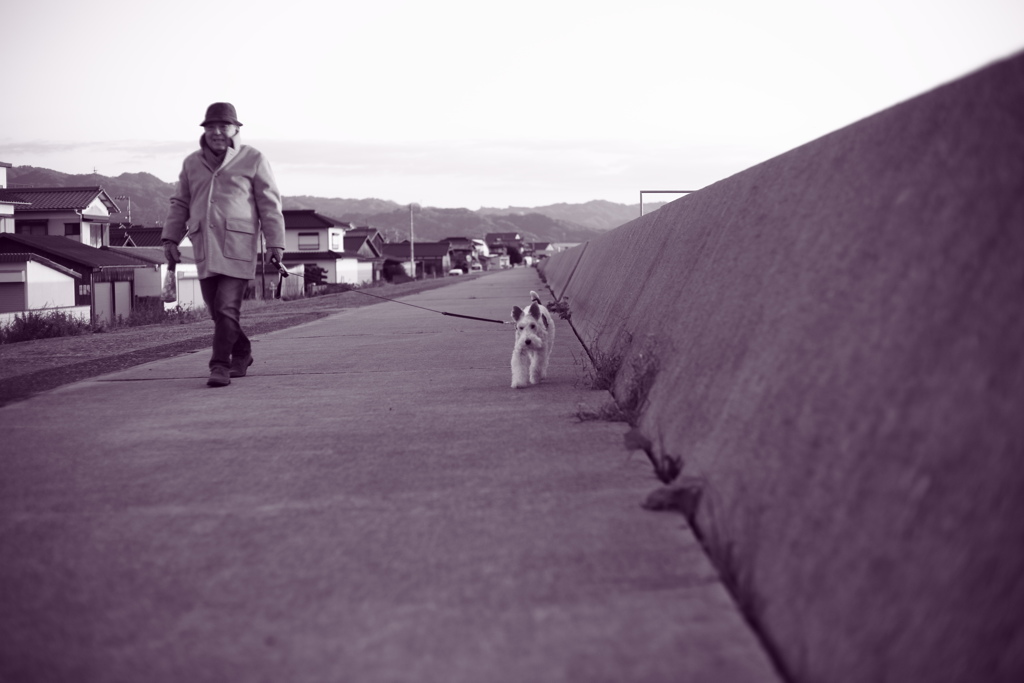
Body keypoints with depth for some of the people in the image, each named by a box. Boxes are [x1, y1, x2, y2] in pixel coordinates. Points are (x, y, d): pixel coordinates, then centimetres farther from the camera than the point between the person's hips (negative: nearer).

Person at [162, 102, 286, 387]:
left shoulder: (253, 160, 2)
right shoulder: (192, 163, 14)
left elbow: (270, 204, 1)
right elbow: (180, 204, 19)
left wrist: (275, 242, -4)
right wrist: (170, 239, 10)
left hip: (238, 246, -4)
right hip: (205, 246, 4)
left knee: (227, 307, -13)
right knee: (216, 309, 7)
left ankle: (220, 365, -10)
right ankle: (241, 354, 26)